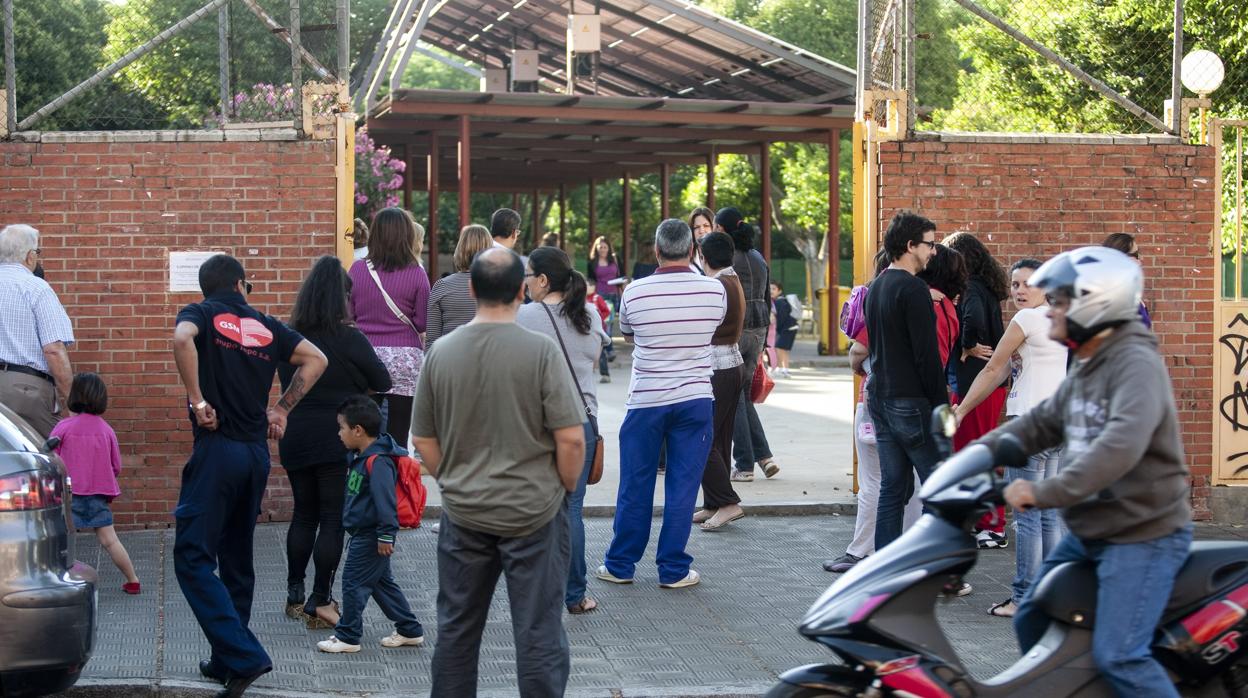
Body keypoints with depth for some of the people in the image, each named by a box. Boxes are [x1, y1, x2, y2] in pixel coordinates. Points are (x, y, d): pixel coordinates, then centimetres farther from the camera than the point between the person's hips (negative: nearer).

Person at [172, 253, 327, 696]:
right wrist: (282, 408, 16)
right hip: (257, 452, 5)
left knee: (193, 559, -6)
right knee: (236, 559, 15)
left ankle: (243, 656, -16)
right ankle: (227, 661, 20)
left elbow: (182, 338, -20)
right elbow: (316, 359, 15)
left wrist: (197, 400, -14)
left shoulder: (202, 313, 2)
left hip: (217, 448, -5)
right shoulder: (267, 326, 14)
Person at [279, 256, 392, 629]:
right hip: (338, 441, -5)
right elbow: (383, 383, -4)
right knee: (333, 519, 3)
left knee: (304, 514, 18)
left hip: (295, 440, 5)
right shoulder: (350, 340, -14)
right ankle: (319, 602, 3)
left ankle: (295, 594, 23)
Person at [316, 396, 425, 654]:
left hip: (371, 536, -10)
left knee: (353, 582, -2)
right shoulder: (360, 457, 10)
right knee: (382, 582, 16)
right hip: (364, 533, 10)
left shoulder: (377, 461, -23)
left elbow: (386, 500, -25)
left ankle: (348, 637, 8)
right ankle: (409, 630, 24)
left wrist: (386, 535, -24)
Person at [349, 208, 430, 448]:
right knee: (398, 436, 1)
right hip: (405, 357, -2)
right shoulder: (416, 274, -6)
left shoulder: (357, 270, 0)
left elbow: (348, 314, 7)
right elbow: (423, 322, -1)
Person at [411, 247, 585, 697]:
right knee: (538, 634, 4)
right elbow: (571, 439, -14)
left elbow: (424, 440, 5)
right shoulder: (541, 351, -14)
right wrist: (564, 489, 3)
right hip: (533, 512, -4)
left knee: (456, 629, 16)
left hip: (463, 512, 4)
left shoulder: (441, 352, -2)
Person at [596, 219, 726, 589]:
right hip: (695, 400, 0)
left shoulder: (634, 292, -7)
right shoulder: (714, 290, -5)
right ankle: (673, 569, 10)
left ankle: (620, 565, 18)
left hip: (646, 401, 0)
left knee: (635, 487, 9)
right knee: (682, 486, 5)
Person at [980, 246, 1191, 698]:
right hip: (1089, 533, 10)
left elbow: (1121, 446, -33)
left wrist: (1045, 493, -34)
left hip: (1142, 536, -10)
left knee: (1117, 656, -19)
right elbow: (1040, 424, 21)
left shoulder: (1136, 363, -19)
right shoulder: (1085, 369, 13)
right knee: (1032, 624, 17)